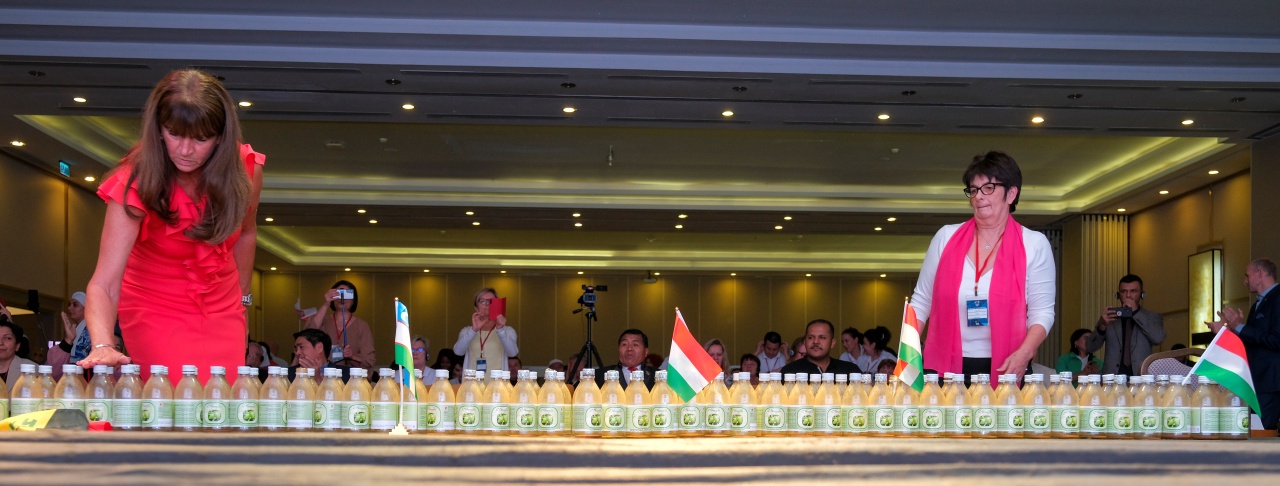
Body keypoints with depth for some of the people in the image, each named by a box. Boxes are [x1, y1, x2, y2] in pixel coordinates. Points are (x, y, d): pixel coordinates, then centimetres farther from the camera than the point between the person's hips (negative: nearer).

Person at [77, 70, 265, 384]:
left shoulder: (246, 169, -16)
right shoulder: (136, 184, -25)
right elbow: (103, 285, -32)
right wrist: (102, 346, -49)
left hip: (222, 313, 3)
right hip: (156, 313, -3)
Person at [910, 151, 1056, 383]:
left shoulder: (1034, 245, 0)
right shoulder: (946, 237, 5)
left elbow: (1042, 311, -2)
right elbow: (921, 302, 9)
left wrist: (1024, 354, -19)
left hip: (1004, 370, -1)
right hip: (947, 367, 2)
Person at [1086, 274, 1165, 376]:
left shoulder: (1152, 318, 13)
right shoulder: (1110, 316, 14)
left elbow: (1159, 338, -7)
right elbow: (1090, 348, 6)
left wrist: (1136, 312, -9)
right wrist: (1102, 326, -13)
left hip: (1141, 376, -1)